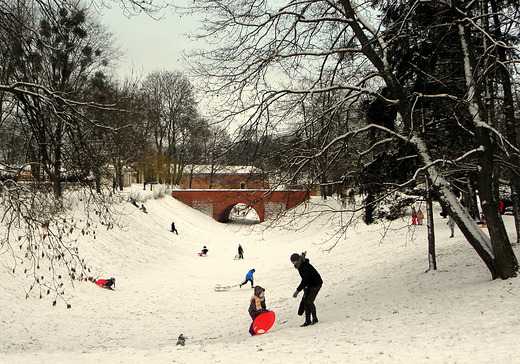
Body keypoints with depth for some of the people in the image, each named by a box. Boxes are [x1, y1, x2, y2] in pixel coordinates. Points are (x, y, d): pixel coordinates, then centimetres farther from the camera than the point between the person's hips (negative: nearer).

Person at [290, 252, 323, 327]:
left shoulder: (305, 267, -27)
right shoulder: (300, 266, 3)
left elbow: (304, 281, -30)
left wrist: (297, 291, -29)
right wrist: (304, 287, 17)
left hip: (316, 284, -9)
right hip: (310, 284, 9)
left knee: (309, 301, -15)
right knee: (305, 301, -1)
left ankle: (315, 318, 3)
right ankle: (308, 320, 2)